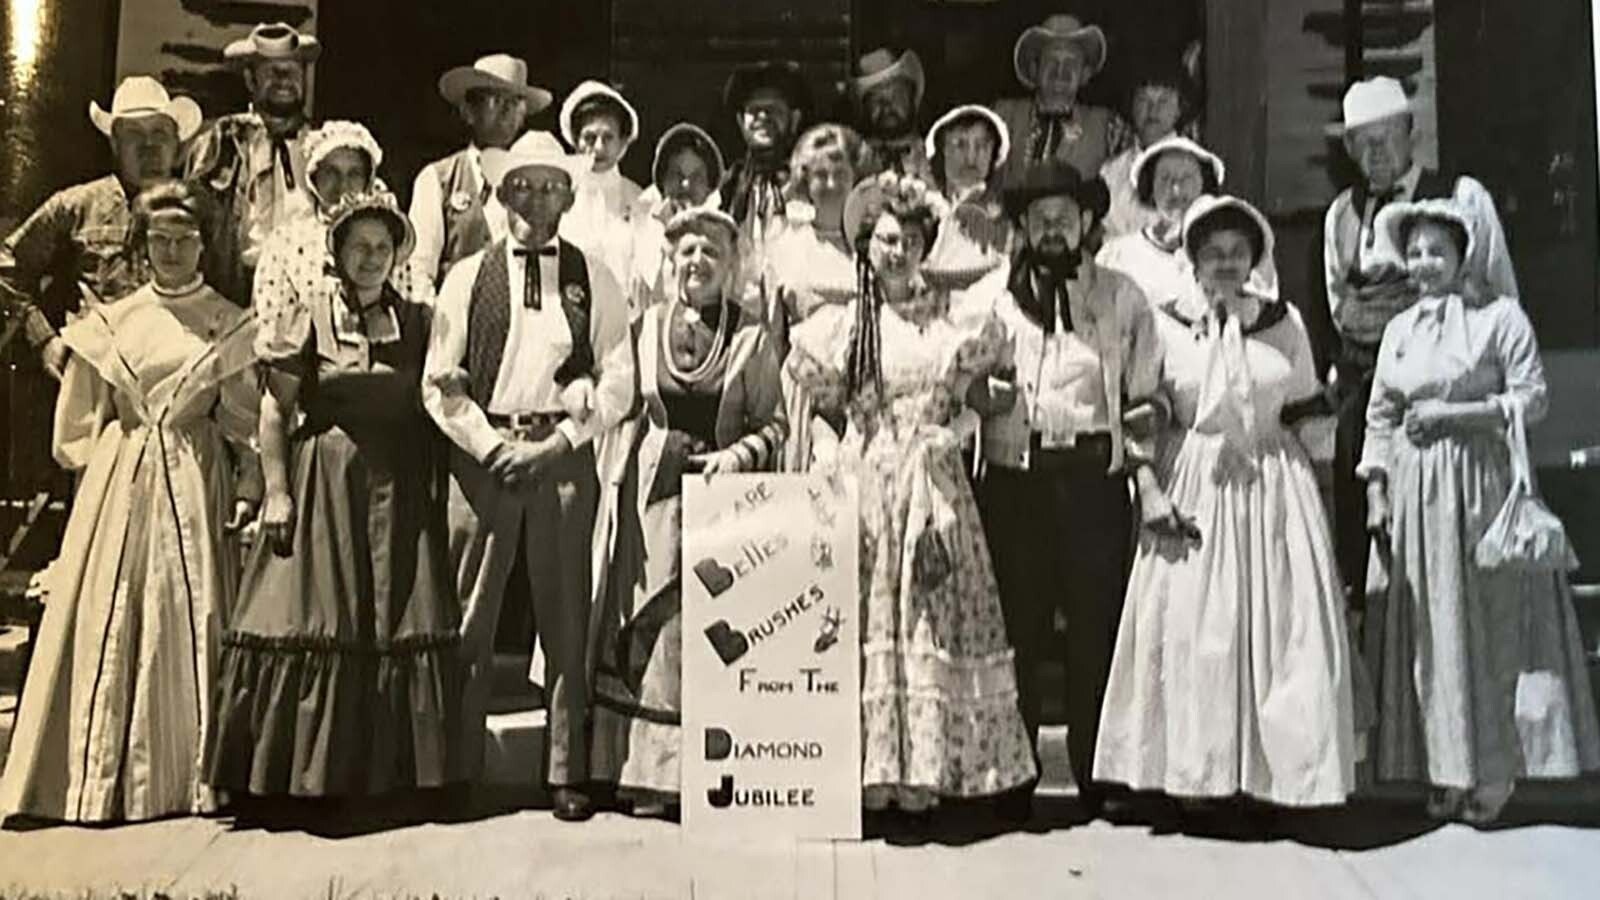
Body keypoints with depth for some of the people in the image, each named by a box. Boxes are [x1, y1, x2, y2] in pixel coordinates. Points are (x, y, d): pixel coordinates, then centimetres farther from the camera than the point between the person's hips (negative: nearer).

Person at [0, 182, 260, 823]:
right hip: (121, 483, 2)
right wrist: (118, 457, 2)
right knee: (111, 628, 1)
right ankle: (104, 779, 9)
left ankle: (192, 775, 7)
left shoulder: (231, 325, 5)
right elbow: (77, 427, 14)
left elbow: (247, 422, 2)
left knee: (194, 620, -2)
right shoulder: (109, 323, 11)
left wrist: (248, 488, -10)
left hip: (196, 486, -2)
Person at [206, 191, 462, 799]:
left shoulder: (416, 322, 10)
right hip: (323, 483, -2)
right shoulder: (308, 316, 2)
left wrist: (437, 489, 2)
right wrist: (276, 492, -8)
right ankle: (307, 774, 10)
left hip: (400, 491, 3)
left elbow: (434, 410, 10)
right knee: (316, 620, -1)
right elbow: (275, 409, -1)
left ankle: (385, 770, 15)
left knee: (399, 625, 3)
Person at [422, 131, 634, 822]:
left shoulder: (594, 280, 9)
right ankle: (460, 770, 14)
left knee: (566, 619, 3)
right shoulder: (466, 277, 9)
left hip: (564, 456, 0)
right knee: (469, 619, 3)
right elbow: (440, 384, 5)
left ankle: (567, 773, 12)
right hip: (481, 453, 0)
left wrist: (555, 444, -7)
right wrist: (493, 446, -6)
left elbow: (617, 384, 4)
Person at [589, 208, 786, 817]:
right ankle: (651, 773, 12)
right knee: (652, 634, 2)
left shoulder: (752, 337, 2)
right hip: (654, 493, 2)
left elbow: (774, 422, 1)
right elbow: (626, 412, 11)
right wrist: (619, 487, 4)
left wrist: (738, 454, -16)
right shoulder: (645, 327, 8)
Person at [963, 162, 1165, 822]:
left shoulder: (1122, 298, 10)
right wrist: (983, 393, -11)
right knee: (1016, 626, 5)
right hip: (1013, 478, 1)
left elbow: (1145, 398, 6)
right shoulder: (988, 298, 11)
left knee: (1097, 625, 3)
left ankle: (1096, 776, 16)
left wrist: (1147, 473, -6)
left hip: (1095, 478, 0)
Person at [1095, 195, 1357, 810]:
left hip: (1275, 488, 2)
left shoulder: (1285, 322, 7)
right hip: (1196, 489, -2)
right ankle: (1197, 773, 12)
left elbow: (1306, 416, 12)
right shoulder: (1166, 324, 1)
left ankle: (1272, 768, 16)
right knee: (1194, 631, 0)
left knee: (1282, 626, 2)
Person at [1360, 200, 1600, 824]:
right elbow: (1379, 417, 12)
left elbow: (1532, 398, -6)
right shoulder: (1399, 330, 12)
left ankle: (1495, 772, 9)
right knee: (1429, 629, 5)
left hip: (1482, 483, -4)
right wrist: (1376, 494, 5)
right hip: (1416, 490, 4)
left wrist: (1452, 413, -13)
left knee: (1491, 621, -1)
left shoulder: (1500, 316, -1)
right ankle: (1447, 771, 13)